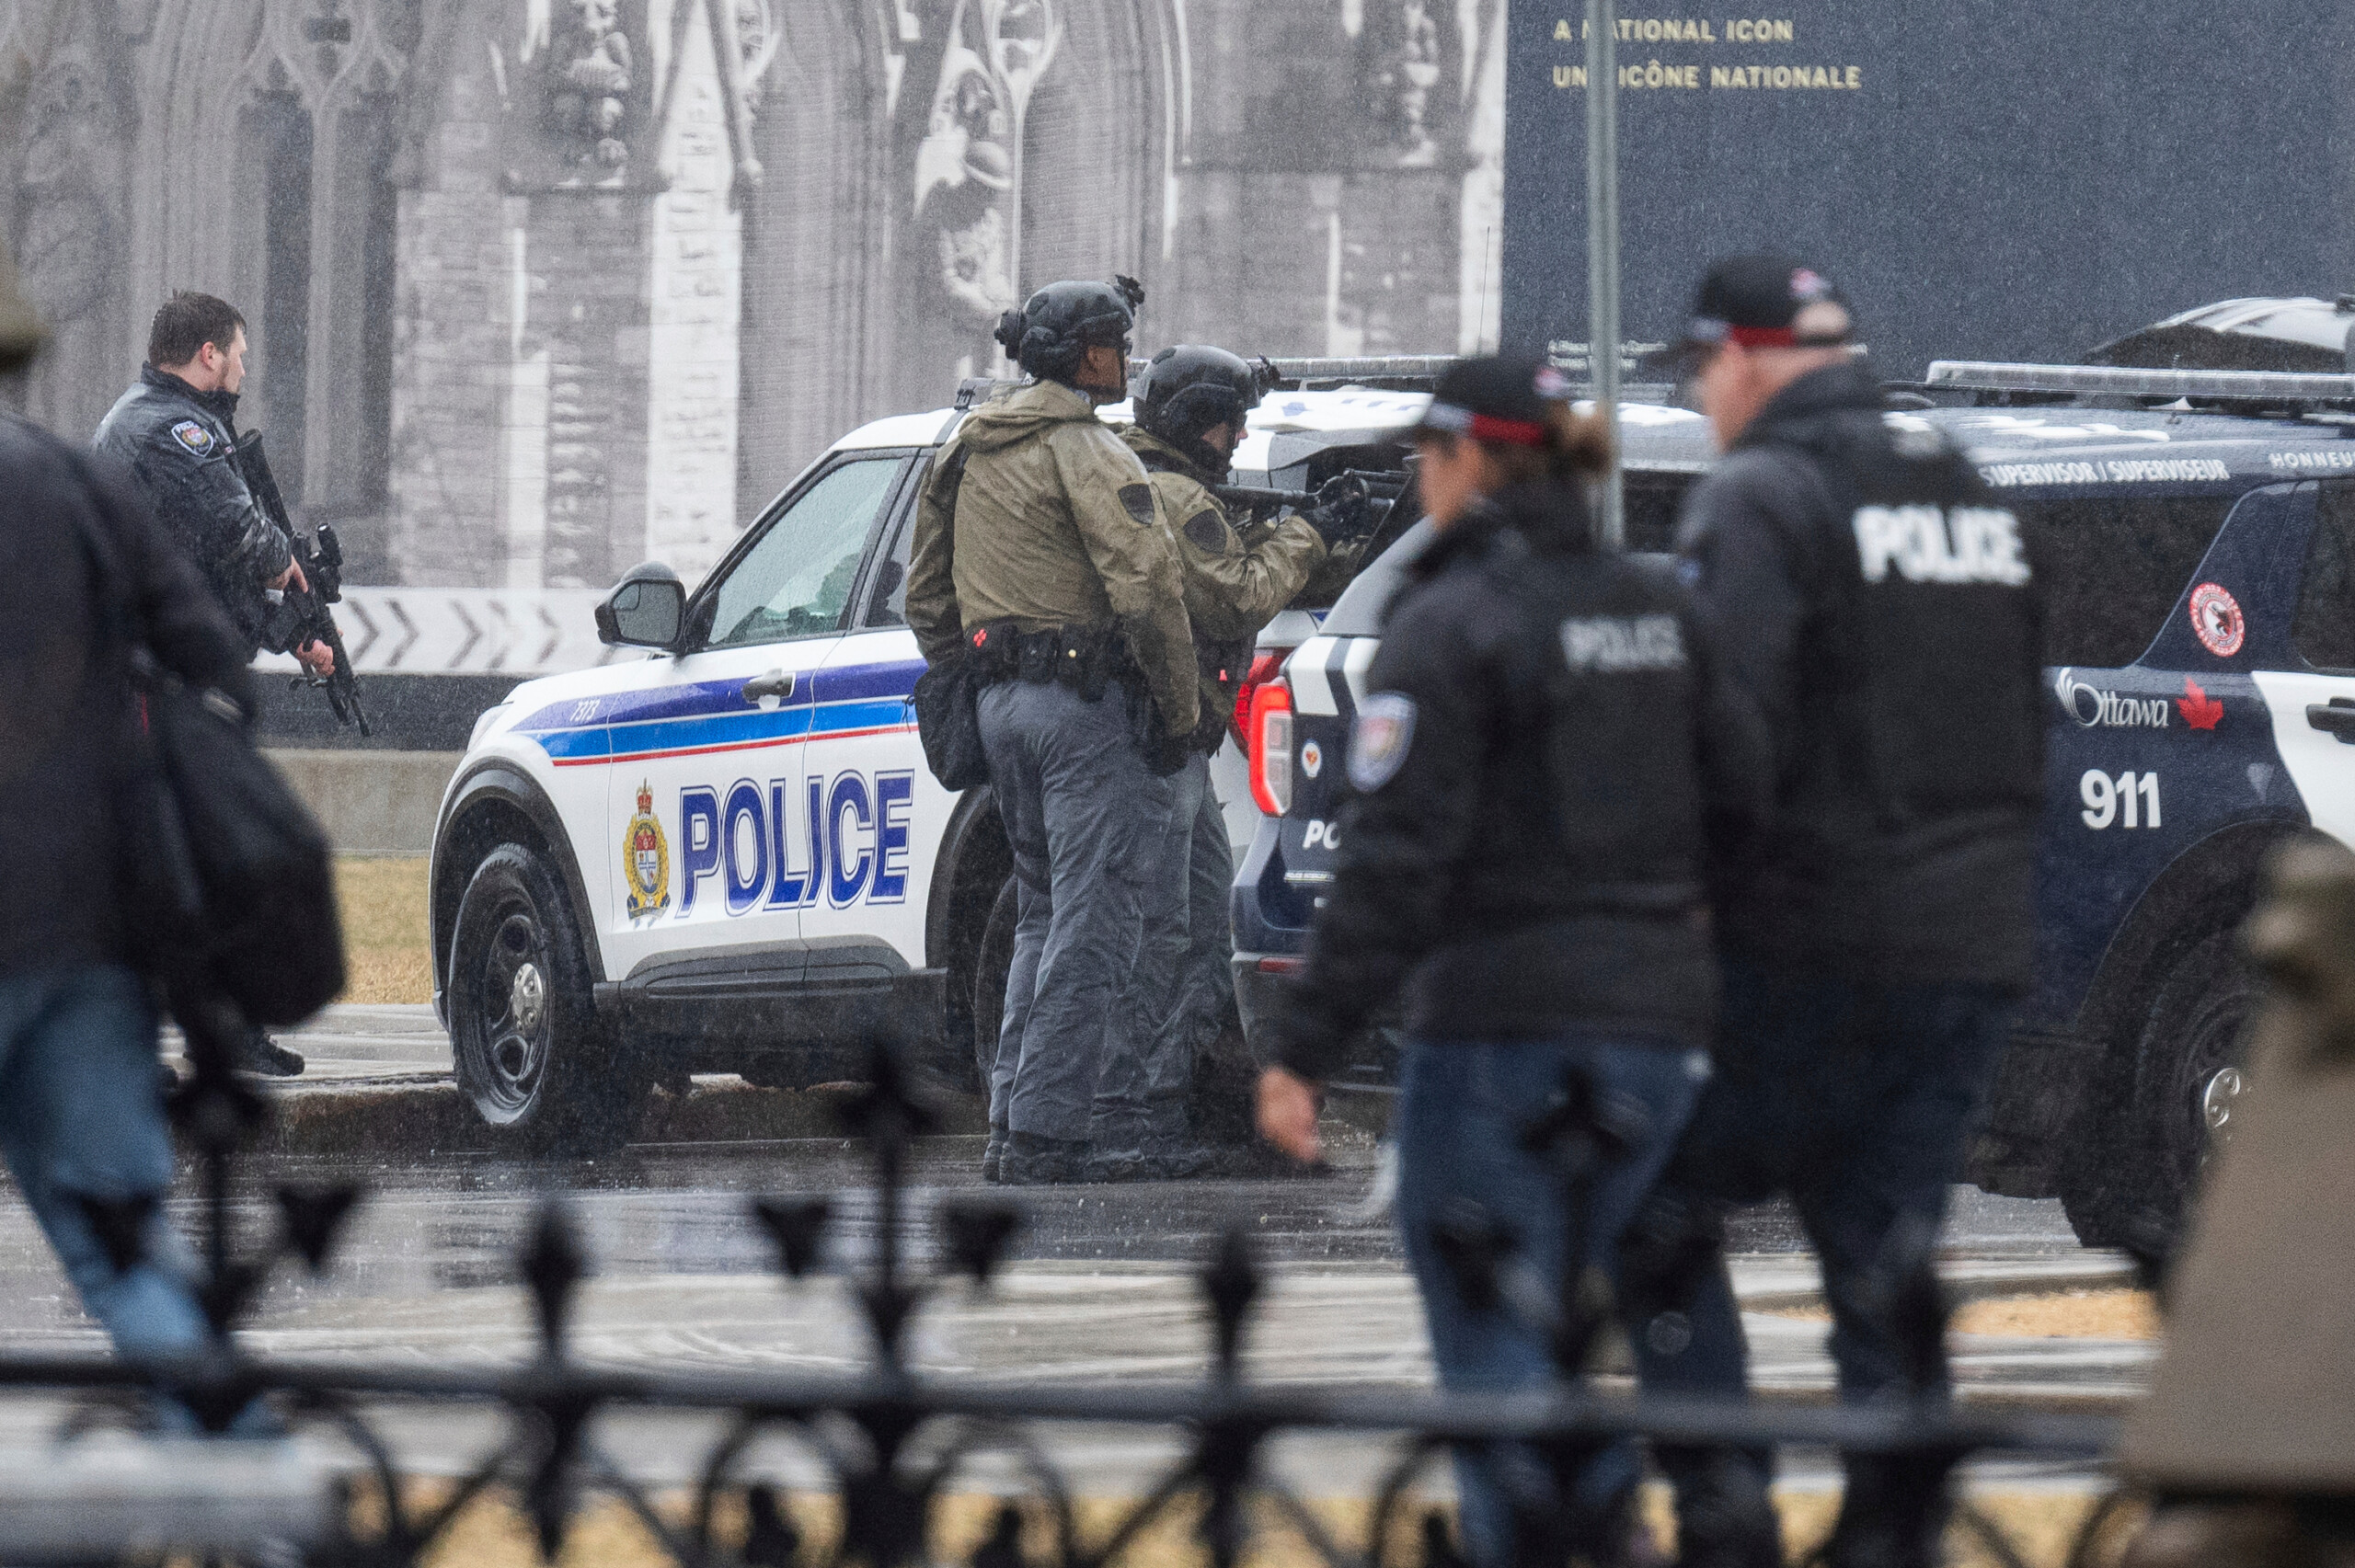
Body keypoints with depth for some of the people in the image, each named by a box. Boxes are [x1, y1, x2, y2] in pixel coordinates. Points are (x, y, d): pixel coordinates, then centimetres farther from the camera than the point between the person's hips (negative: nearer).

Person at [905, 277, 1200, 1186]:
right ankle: (1044, 1133, -11)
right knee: (1089, 923, -7)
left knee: (1043, 914, 17)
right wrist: (1180, 710, -13)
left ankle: (1011, 1126, 15)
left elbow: (927, 598, 23)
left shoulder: (968, 455, 16)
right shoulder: (1085, 453, -11)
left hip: (1002, 702, 8)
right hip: (1087, 703, -8)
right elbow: (1145, 586, -20)